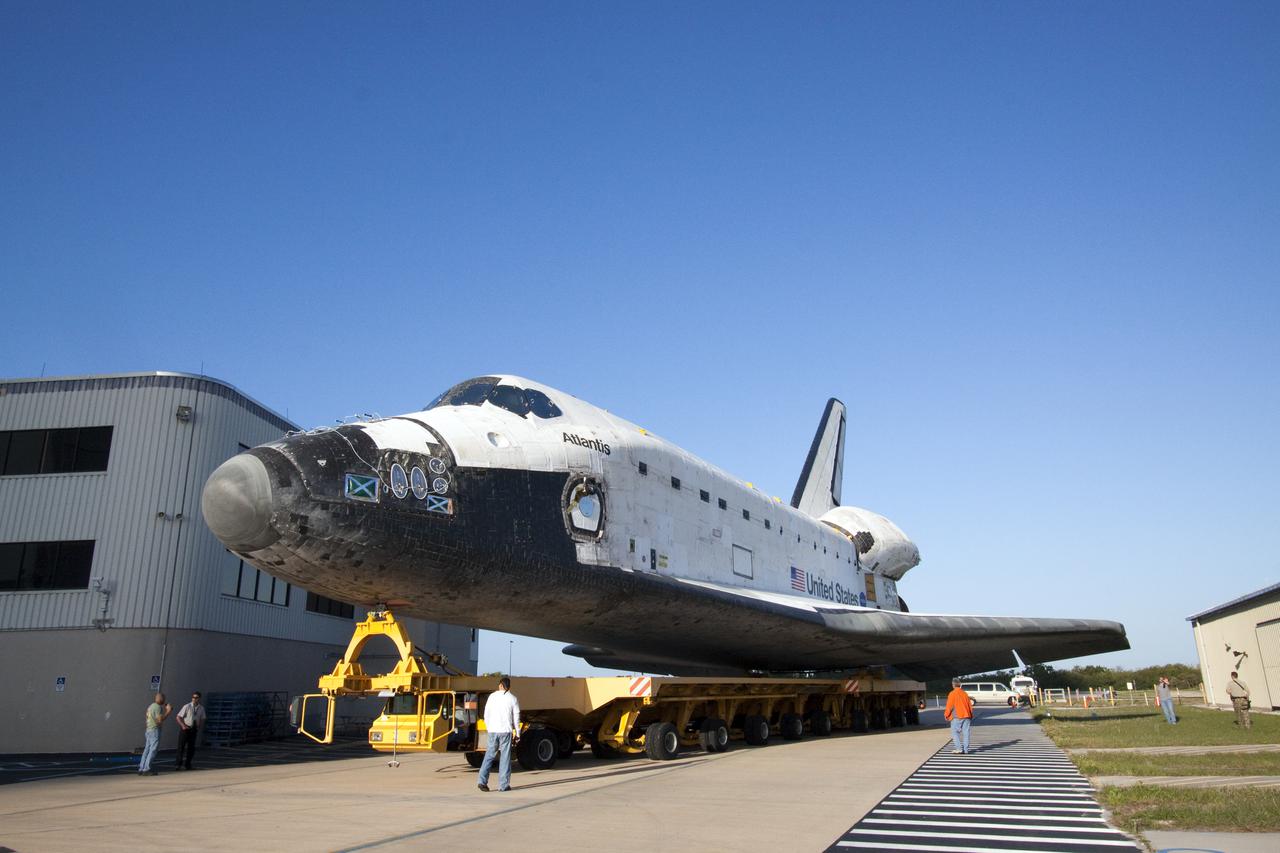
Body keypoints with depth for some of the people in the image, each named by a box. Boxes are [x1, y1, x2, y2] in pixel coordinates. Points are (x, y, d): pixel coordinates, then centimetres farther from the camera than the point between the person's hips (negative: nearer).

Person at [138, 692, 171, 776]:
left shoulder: (151, 706, 15)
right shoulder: (158, 707, -13)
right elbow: (160, 720, -20)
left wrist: (163, 708, 28)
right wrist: (168, 711, -13)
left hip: (148, 730, 10)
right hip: (155, 730, -9)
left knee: (147, 749, 11)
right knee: (153, 750, -7)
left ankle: (141, 769, 12)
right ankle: (147, 769, -10)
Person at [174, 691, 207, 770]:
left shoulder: (201, 708, 1)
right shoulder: (187, 706, -11)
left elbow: (202, 719, 13)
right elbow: (178, 717, -8)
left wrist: (200, 728, 1)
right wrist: (183, 725, -19)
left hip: (194, 730, 4)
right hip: (185, 728, -4)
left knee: (191, 747, 7)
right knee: (181, 746, -1)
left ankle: (187, 764, 19)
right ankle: (180, 764, 7)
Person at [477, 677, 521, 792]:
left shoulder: (492, 696, 5)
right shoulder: (512, 698, 2)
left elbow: (486, 715, 6)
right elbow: (516, 718, 2)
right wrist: (517, 733, 9)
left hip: (493, 731, 2)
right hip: (506, 731, -2)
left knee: (489, 756, 9)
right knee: (505, 758, 3)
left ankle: (482, 781, -1)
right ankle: (503, 785, 3)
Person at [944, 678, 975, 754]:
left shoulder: (952, 694, -7)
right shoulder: (965, 693, 11)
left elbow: (949, 706, -8)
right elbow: (970, 705, 14)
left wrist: (946, 714, 4)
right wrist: (971, 716, 22)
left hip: (957, 717, -5)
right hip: (966, 716, 5)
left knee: (955, 732, 1)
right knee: (965, 733, 6)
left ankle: (959, 748, -10)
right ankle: (966, 750, 5)